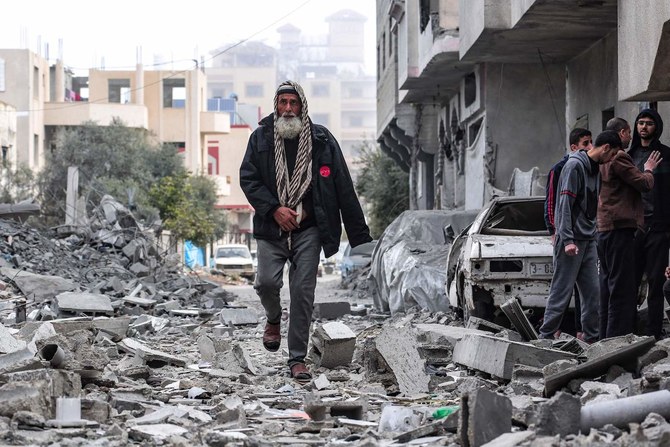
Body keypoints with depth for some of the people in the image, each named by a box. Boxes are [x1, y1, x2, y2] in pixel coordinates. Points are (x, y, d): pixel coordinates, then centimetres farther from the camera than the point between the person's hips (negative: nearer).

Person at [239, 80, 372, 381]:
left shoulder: (321, 140, 3)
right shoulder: (261, 138, 5)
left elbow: (343, 189, 3)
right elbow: (247, 178, 3)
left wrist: (359, 235, 0)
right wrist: (274, 209, -11)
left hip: (308, 231, 0)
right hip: (271, 228, 1)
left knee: (303, 292, -3)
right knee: (267, 282, -12)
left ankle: (298, 358, 5)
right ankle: (273, 319, 24)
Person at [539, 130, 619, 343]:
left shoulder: (595, 168, 16)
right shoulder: (575, 165, -12)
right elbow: (565, 205, -17)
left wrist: (593, 234, 15)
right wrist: (568, 240, -22)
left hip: (588, 240, 9)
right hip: (571, 240, -9)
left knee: (592, 292, 7)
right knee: (562, 291, -6)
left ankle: (592, 338, 11)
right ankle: (546, 336, 0)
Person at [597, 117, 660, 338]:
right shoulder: (619, 157, -13)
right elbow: (644, 184, -14)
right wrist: (648, 170, 6)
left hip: (604, 229, 10)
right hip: (620, 228, -10)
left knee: (608, 285, 13)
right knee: (622, 287, -9)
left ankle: (605, 337, 16)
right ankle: (618, 338, -11)